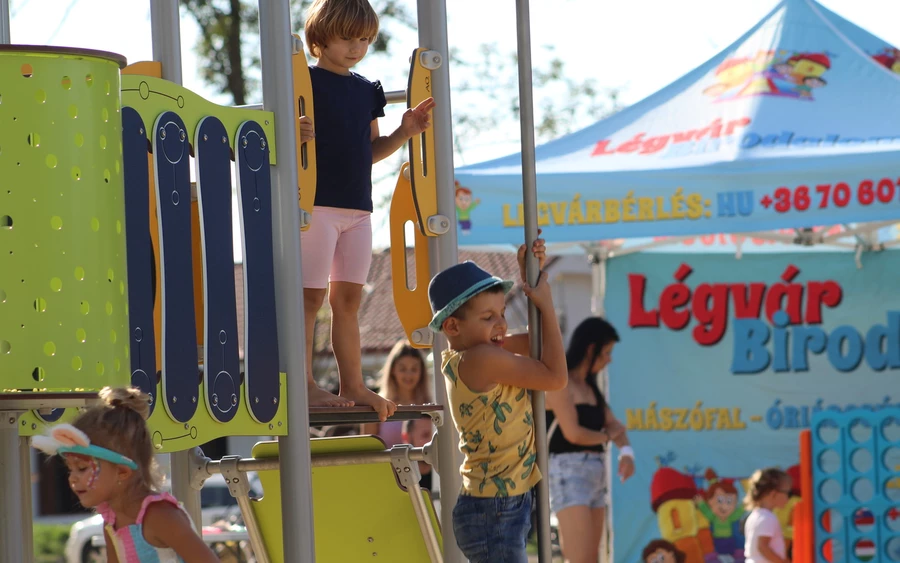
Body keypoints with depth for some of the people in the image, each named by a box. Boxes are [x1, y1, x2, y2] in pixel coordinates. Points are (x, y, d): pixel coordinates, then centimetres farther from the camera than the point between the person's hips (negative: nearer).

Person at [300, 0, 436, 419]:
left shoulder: (367, 91, 15)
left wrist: (404, 133, 6)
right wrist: (297, 136, -30)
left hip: (358, 208, 7)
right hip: (316, 203, -7)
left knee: (348, 298, 9)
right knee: (310, 296, -8)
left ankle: (352, 386, 11)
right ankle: (305, 385, -7)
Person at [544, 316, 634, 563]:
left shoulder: (588, 387, 18)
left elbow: (613, 424, 14)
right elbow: (572, 433, -17)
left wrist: (626, 452, -7)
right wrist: (606, 437, 2)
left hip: (594, 477, 9)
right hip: (568, 475, -9)